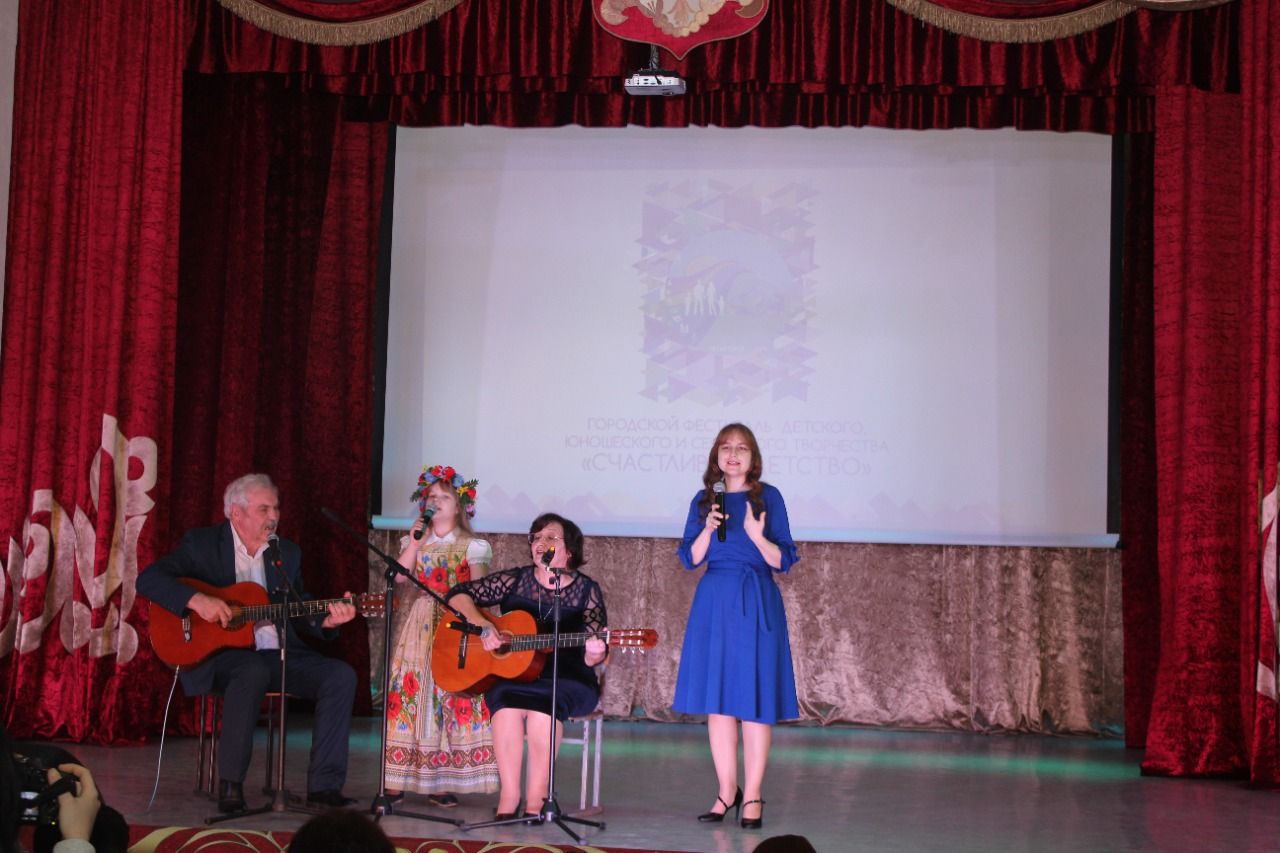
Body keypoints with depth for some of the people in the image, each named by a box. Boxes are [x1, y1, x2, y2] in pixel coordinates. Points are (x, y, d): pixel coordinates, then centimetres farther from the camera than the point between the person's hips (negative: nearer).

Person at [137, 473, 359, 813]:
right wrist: (196, 600, -22)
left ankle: (324, 785, -16)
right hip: (218, 653, -5)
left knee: (341, 675, -17)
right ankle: (230, 785, -29)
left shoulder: (288, 553, 15)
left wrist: (326, 619, -8)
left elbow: (300, 614, 15)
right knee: (254, 672, -39)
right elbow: (148, 579, -7)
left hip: (279, 653, 5)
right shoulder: (201, 544, 2)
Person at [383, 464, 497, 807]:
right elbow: (400, 577, -2)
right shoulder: (414, 542, 14)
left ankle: (440, 782, -4)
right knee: (408, 691, -5)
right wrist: (415, 543, -6)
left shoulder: (471, 547, 6)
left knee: (452, 697, -7)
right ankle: (397, 781, -3)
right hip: (417, 627, 2)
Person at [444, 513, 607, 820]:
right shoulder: (515, 581, 7)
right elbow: (458, 595, 8)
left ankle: (536, 796, -25)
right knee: (507, 701, -33)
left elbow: (591, 658, -1)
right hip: (511, 675, 1)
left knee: (543, 701, -35)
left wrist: (595, 653, -25)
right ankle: (509, 795, -27)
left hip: (567, 682, -1)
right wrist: (483, 625, -9)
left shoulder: (587, 591, 3)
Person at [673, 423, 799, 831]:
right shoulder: (704, 500, 9)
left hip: (757, 603, -3)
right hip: (714, 602, 3)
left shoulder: (768, 497, 1)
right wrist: (708, 528, -12)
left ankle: (753, 796, 4)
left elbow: (784, 561, -2)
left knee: (755, 698, -3)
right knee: (717, 699, 5)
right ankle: (727, 791, 14)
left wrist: (757, 535, -20)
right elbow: (690, 558, 5)